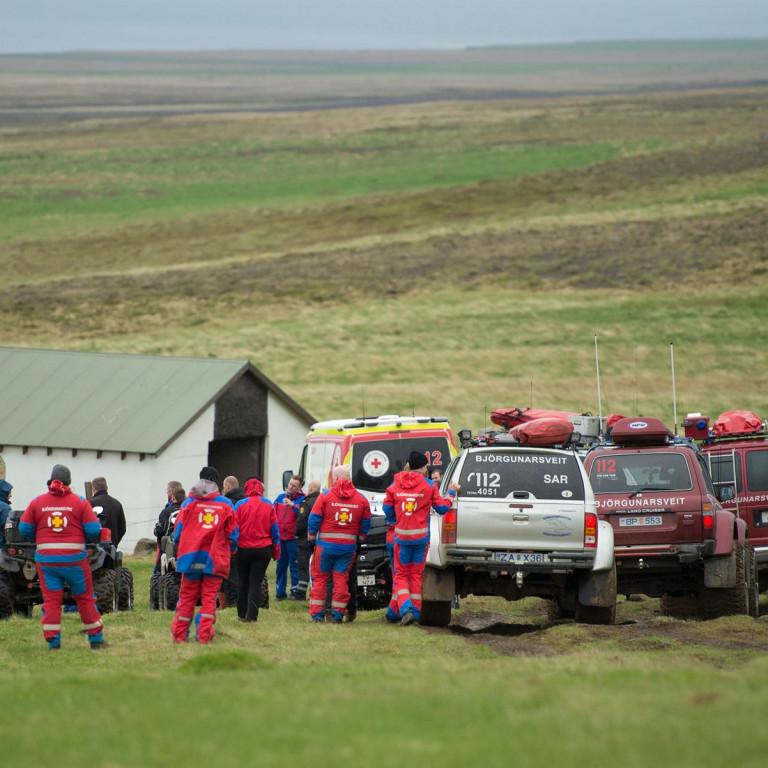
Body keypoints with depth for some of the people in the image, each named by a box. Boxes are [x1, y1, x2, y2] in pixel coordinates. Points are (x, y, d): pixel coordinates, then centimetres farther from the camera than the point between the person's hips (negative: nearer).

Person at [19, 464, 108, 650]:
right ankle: (96, 639, 16)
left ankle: (53, 641, 1)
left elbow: (24, 529, 3)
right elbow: (93, 530, -6)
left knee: (51, 600, 6)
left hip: (46, 558, 1)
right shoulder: (80, 502, -3)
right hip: (74, 558, -1)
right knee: (85, 598, 11)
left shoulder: (37, 502, 1)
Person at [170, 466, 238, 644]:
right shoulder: (226, 504, 1)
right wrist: (231, 549, 23)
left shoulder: (189, 502, 0)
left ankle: (180, 634, 13)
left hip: (191, 556, 0)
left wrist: (179, 543, 23)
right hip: (215, 560, 0)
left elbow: (178, 530, 2)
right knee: (209, 596, 3)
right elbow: (232, 533, 5)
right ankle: (204, 635, -5)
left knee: (187, 597, 9)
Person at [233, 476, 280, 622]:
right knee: (256, 582, 3)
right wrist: (276, 550, 13)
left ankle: (242, 614, 18)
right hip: (263, 549, 0)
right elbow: (275, 529, 4)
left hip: (243, 549, 0)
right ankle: (252, 615, -5)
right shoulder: (268, 505, 0)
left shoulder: (240, 504, -6)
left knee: (244, 582, 13)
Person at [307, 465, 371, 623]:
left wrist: (311, 539, 8)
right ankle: (338, 613, 6)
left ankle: (317, 613, 6)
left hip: (326, 544, -2)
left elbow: (313, 520, -4)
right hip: (349, 546, 2)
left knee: (320, 577, 7)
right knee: (341, 578, 8)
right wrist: (360, 540, 23)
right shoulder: (361, 499, 5)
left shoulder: (325, 495, -5)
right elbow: (366, 523, 11)